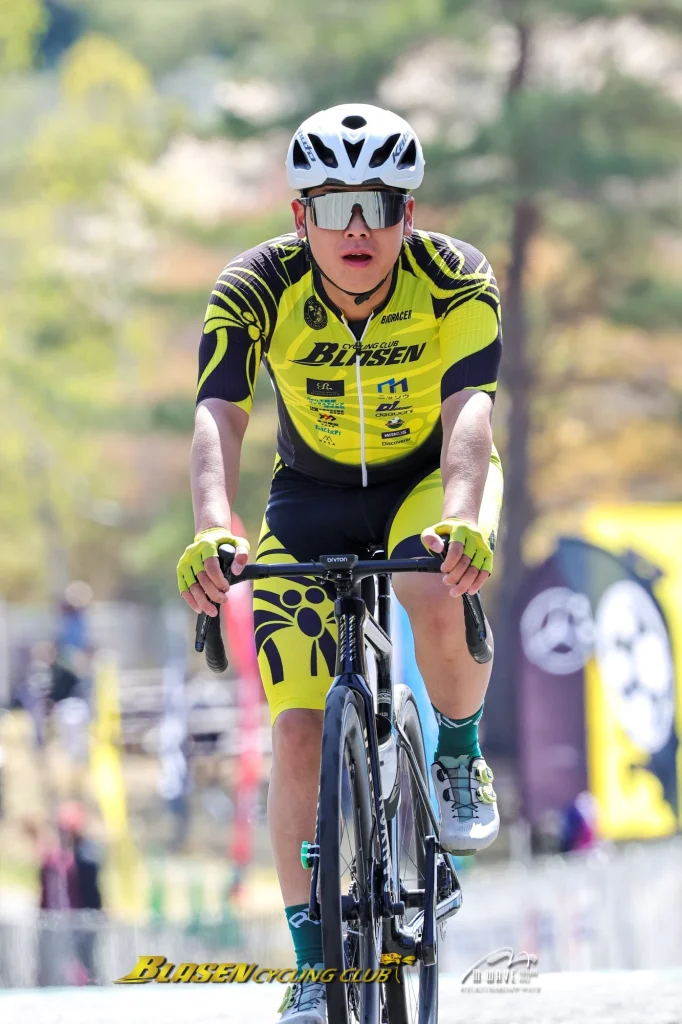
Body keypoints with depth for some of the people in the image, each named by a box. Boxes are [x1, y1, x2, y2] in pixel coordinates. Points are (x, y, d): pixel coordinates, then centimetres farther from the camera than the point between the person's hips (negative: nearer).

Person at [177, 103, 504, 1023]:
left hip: (432, 474, -1)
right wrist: (214, 529, -56)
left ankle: (461, 758, -5)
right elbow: (217, 419, -36)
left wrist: (460, 517, -59)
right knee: (299, 732, -11)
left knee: (437, 598, -36)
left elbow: (470, 411, -38)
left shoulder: (458, 282, -25)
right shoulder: (257, 290, -24)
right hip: (313, 498, 1)